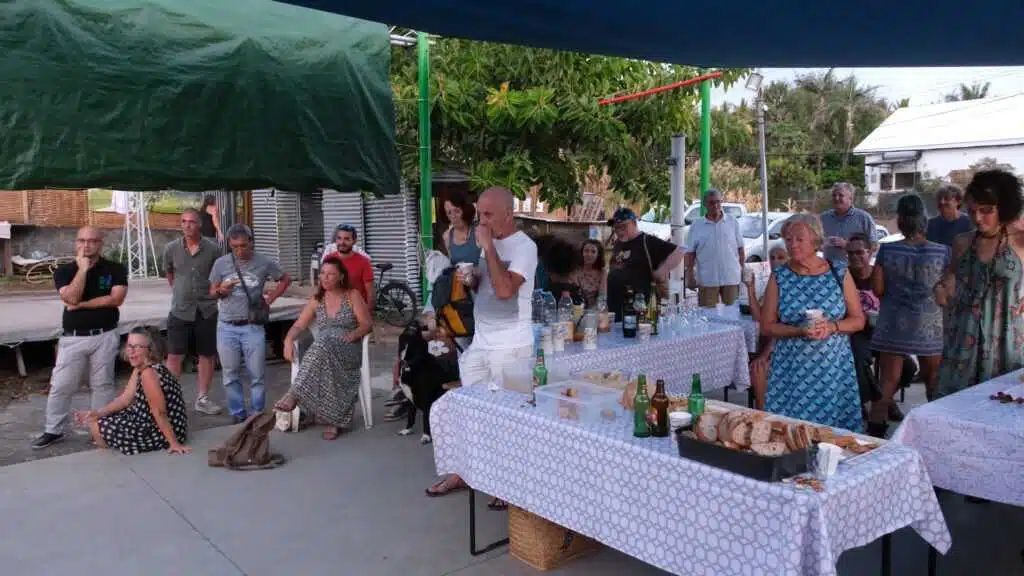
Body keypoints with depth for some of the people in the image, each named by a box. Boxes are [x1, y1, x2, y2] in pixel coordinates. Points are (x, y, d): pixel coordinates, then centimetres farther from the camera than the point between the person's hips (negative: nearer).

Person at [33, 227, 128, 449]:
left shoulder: (115, 270, 0)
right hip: (73, 337, 1)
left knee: (103, 384, 7)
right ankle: (53, 430, 19)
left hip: (105, 336, -1)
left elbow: (116, 298, -14)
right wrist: (83, 268, -14)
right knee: (60, 385, 5)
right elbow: (71, 298, -15)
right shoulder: (64, 271, 2)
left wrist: (81, 304, -13)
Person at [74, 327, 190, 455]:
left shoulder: (148, 373, -26)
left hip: (164, 431, -10)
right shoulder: (139, 368, 5)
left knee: (97, 428, -6)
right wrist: (97, 413, -5)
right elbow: (125, 399, 8)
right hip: (149, 421, 10)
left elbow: (160, 413, -25)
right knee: (96, 420, 18)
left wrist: (175, 444, -22)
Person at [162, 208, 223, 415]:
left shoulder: (213, 249, -7)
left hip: (207, 310, 0)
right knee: (174, 356, -1)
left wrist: (215, 292, 7)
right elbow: (169, 274, 14)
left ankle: (202, 398, 22)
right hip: (180, 311, 0)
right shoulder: (171, 249, -3)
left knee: (207, 355, 9)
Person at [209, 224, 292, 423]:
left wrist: (269, 300, 2)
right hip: (227, 327, 2)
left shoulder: (263, 262, -1)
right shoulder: (221, 263, 2)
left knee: (257, 375, 2)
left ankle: (258, 415, 14)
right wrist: (220, 291, -13)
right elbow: (212, 291, 10)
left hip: (253, 327, -1)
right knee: (231, 375, 8)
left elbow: (285, 279, 12)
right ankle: (238, 414, 20)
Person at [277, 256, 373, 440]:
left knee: (325, 342, -36)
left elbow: (367, 323, 0)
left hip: (349, 351, -3)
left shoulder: (352, 295, 6)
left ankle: (294, 395, -42)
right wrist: (288, 340, -12)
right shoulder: (316, 300, 16)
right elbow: (298, 326, 9)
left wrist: (352, 335, -19)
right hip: (322, 350, 3)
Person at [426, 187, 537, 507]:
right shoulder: (490, 243, 11)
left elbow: (504, 290, -27)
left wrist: (488, 246, -21)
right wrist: (469, 279, 1)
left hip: (510, 346, -8)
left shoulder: (524, 246, -13)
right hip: (480, 341, 8)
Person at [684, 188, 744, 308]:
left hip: (731, 278, 1)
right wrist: (690, 275, -3)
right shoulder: (696, 226, 4)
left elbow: (740, 248, 9)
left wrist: (743, 269, 5)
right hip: (707, 280, -1)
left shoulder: (732, 222, 6)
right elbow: (690, 253, 3)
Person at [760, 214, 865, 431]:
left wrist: (832, 327, -14)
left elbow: (858, 320, 5)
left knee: (834, 427, 1)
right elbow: (766, 327, 1)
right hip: (791, 369, 0)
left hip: (833, 366, 0)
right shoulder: (779, 278, 1)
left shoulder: (839, 272, 3)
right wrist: (800, 331, -15)